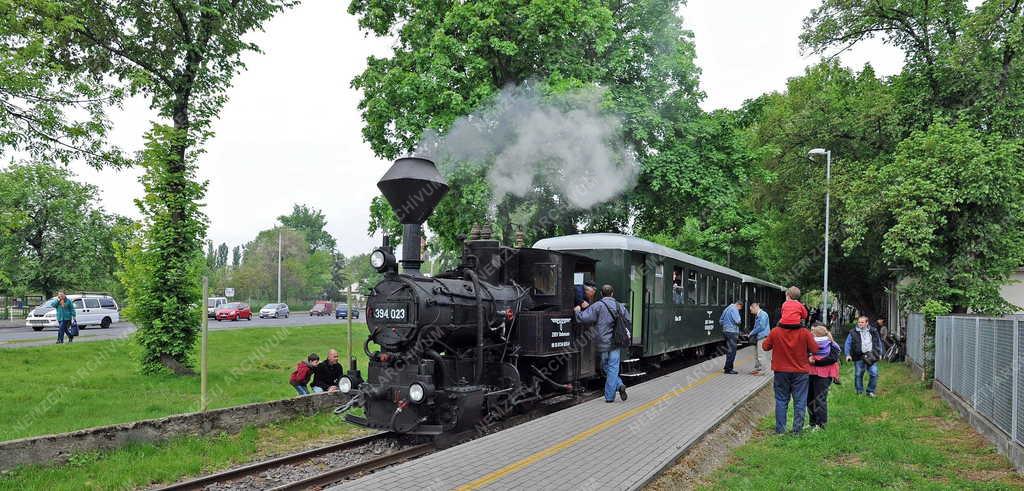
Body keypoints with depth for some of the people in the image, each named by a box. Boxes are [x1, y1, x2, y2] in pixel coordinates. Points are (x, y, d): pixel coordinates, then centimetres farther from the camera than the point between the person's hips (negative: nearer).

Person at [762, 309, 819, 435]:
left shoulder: (775, 332, -12)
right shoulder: (805, 333, -14)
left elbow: (765, 346, 1)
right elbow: (815, 349, -7)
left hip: (781, 371, 1)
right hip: (800, 372, -1)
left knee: (781, 400, 11)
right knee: (799, 401, 9)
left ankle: (780, 429, 12)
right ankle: (797, 430, 10)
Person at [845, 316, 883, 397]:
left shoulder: (873, 331, 10)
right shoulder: (853, 333, 2)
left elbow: (879, 343, 20)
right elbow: (847, 344, 5)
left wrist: (880, 353, 17)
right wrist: (848, 354, -4)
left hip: (871, 356, 1)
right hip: (859, 357, -1)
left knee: (874, 373, -5)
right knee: (858, 374, 3)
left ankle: (871, 391, 10)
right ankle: (859, 392, 17)